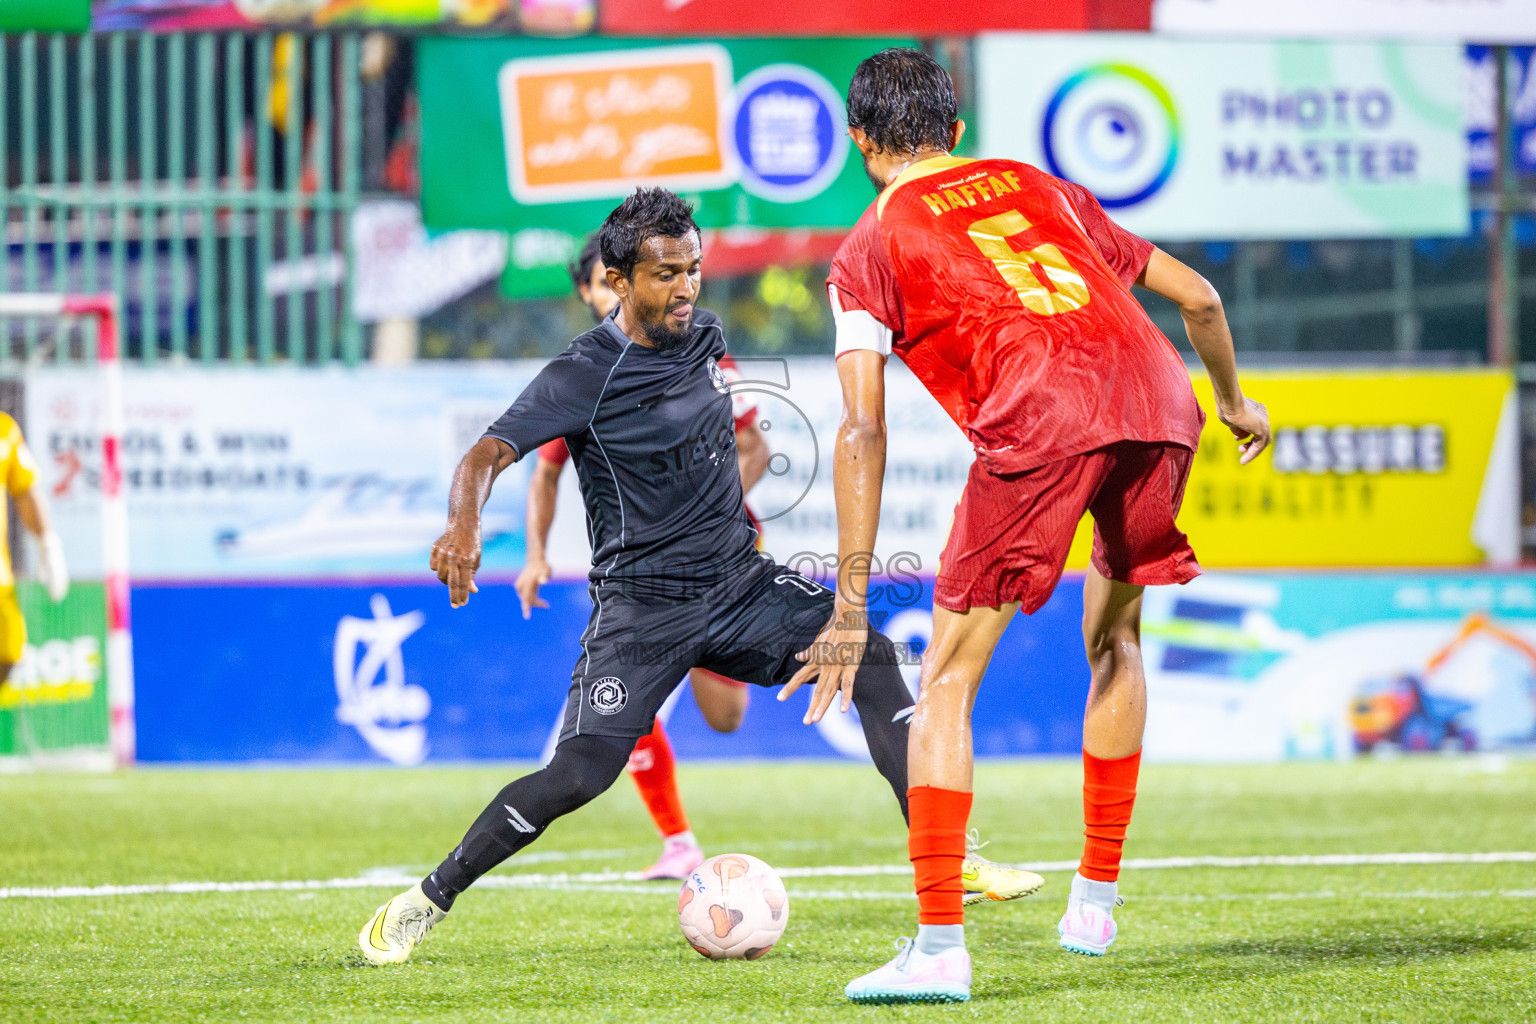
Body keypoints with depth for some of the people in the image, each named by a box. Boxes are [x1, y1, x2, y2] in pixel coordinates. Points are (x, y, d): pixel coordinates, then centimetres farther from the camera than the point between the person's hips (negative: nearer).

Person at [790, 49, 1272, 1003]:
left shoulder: (869, 248, 16)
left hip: (1040, 422, -5)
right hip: (1159, 400, 5)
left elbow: (862, 432, 5)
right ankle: (1097, 898, 29)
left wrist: (851, 602, 4)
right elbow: (1197, 296, 32)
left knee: (947, 682, 4)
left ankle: (939, 947, -6)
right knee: (1114, 643, 28)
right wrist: (1233, 399, 50)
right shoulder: (1040, 188, 30)